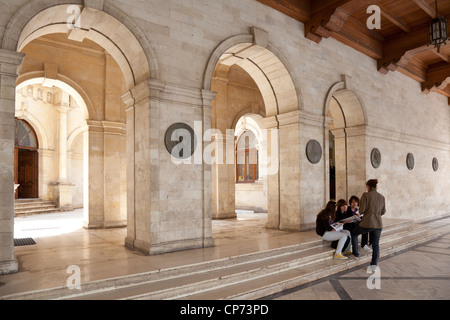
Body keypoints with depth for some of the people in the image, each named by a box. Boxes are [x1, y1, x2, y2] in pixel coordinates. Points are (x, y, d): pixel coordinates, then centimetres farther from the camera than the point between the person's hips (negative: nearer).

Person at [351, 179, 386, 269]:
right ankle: (374, 264, 12)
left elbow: (361, 210, -11)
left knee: (353, 233, 20)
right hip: (378, 224, 5)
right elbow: (383, 212, 14)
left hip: (367, 223, -5)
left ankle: (356, 253, 24)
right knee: (376, 244, 12)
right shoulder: (382, 197, 8)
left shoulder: (366, 195, -9)